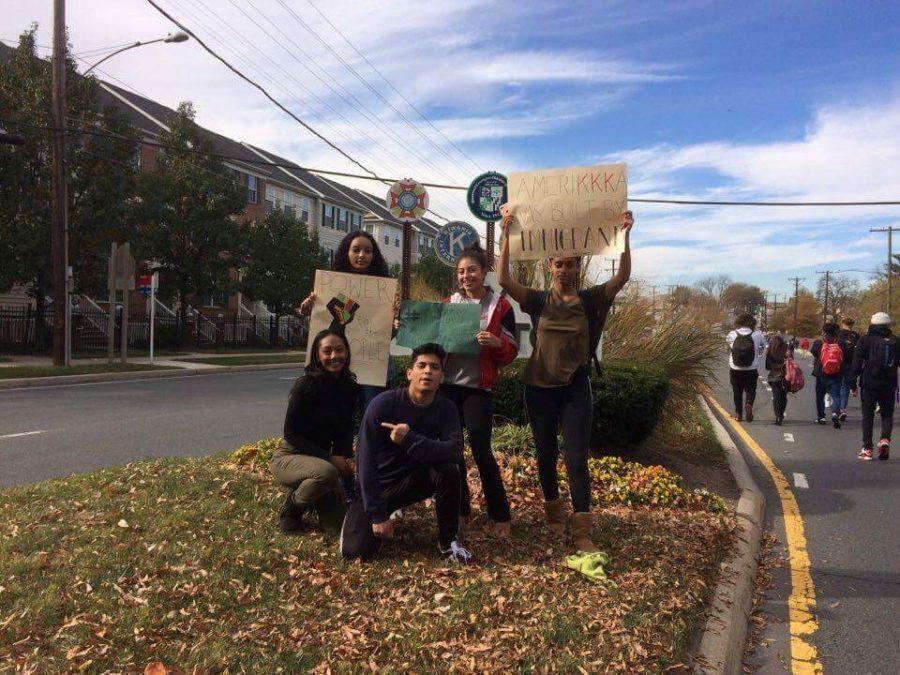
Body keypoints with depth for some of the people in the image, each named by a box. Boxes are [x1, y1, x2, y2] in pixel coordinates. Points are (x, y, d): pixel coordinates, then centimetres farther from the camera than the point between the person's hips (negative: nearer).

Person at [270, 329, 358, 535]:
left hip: (319, 458, 6)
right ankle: (289, 512, -8)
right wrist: (330, 459, -23)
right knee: (326, 472, -38)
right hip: (289, 457, -6)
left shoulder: (349, 387, -1)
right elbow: (290, 434, -19)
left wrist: (345, 460, -12)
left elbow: (346, 432, 6)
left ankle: (302, 490, 25)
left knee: (337, 526, -3)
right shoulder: (306, 385, -20)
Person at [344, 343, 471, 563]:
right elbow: (366, 462, -20)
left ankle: (448, 539, -8)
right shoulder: (383, 404, -20)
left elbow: (455, 451, -27)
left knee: (448, 469, -28)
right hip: (378, 485, -2)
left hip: (415, 481, 2)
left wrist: (409, 439, -39)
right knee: (354, 550, -20)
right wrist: (378, 515, -22)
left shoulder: (446, 409, -10)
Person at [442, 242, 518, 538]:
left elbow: (511, 351, -2)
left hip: (477, 387, -4)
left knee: (481, 450, -9)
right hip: (447, 383, 4)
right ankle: (460, 508, 24)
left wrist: (496, 343, -22)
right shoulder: (448, 303, 9)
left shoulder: (500, 306, -1)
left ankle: (500, 516, 4)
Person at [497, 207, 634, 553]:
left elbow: (622, 277, -12)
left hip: (576, 388, -1)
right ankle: (554, 513, 33)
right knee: (546, 455, 12)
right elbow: (504, 279, -12)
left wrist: (624, 235, -23)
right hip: (539, 387, 1)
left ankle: (582, 532, 1)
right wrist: (506, 234, -19)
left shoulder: (591, 300, 1)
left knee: (577, 459, -4)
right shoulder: (539, 300, 1)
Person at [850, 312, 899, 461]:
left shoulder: (865, 340, -3)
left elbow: (856, 363, -6)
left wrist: (853, 383, -3)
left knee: (868, 415, 5)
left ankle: (867, 448, 3)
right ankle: (885, 439, -10)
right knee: (887, 414, 14)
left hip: (869, 383, -2)